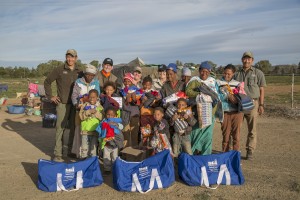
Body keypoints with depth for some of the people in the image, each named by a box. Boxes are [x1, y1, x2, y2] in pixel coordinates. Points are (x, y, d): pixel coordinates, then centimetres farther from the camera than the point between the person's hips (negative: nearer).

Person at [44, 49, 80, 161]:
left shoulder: (79, 72, 9)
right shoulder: (59, 70, 0)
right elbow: (47, 82, 7)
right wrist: (50, 96, 1)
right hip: (62, 104, -3)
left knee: (74, 128, 9)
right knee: (60, 128, -2)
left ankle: (71, 151, 22)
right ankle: (57, 154, 5)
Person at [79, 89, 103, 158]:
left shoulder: (99, 107, 6)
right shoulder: (85, 105, 6)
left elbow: (102, 117, -5)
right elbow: (81, 116, -7)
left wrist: (96, 112, -18)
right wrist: (89, 112, -17)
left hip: (95, 131, 0)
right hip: (85, 130, 0)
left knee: (93, 147, 8)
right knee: (84, 147, 2)